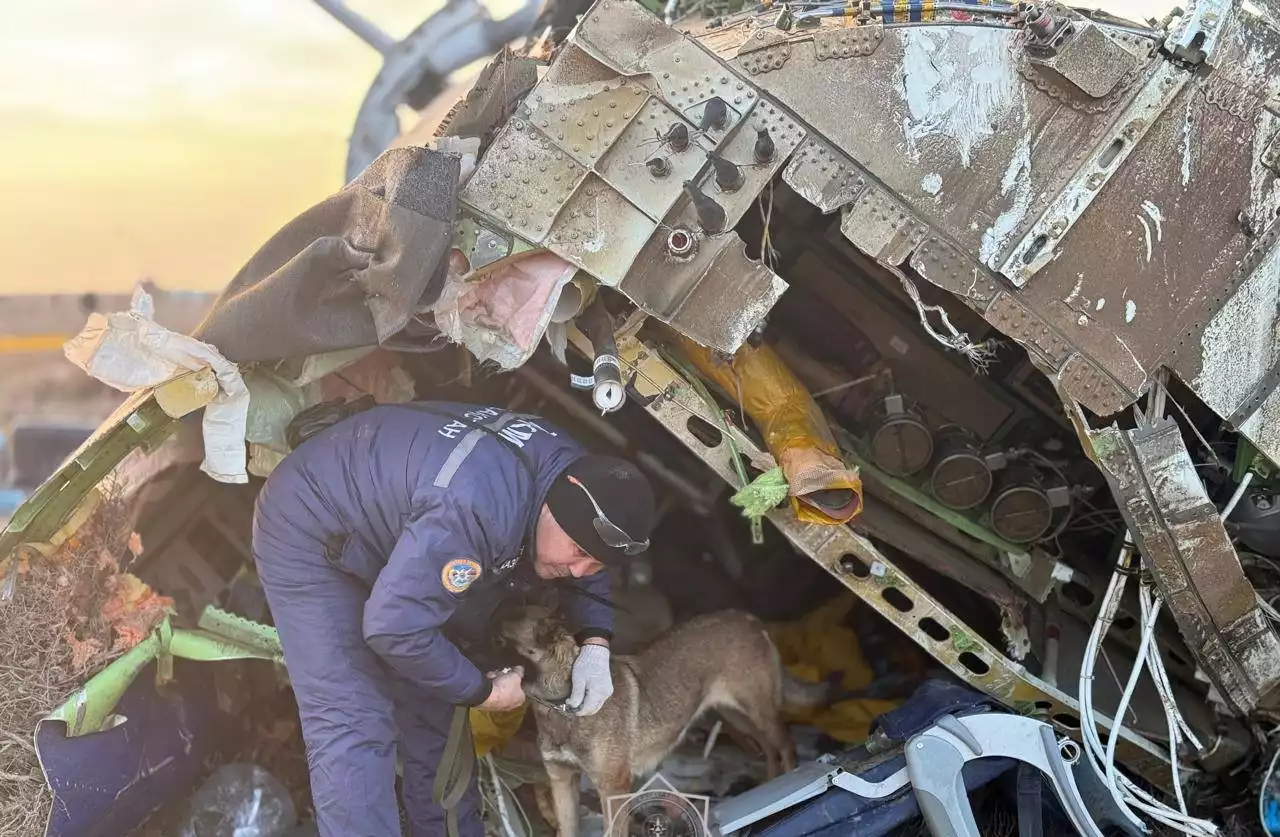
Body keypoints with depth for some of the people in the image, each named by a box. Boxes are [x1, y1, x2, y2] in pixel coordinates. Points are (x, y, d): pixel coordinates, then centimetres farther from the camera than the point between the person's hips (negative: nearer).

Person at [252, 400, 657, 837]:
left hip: (390, 531, 9)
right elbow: (395, 627, -36)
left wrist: (595, 645, -9)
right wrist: (483, 691, -21)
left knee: (431, 710, 11)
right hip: (309, 531, -9)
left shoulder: (577, 473, -12)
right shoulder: (478, 508, -41)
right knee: (353, 728, -16)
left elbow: (585, 572, 9)